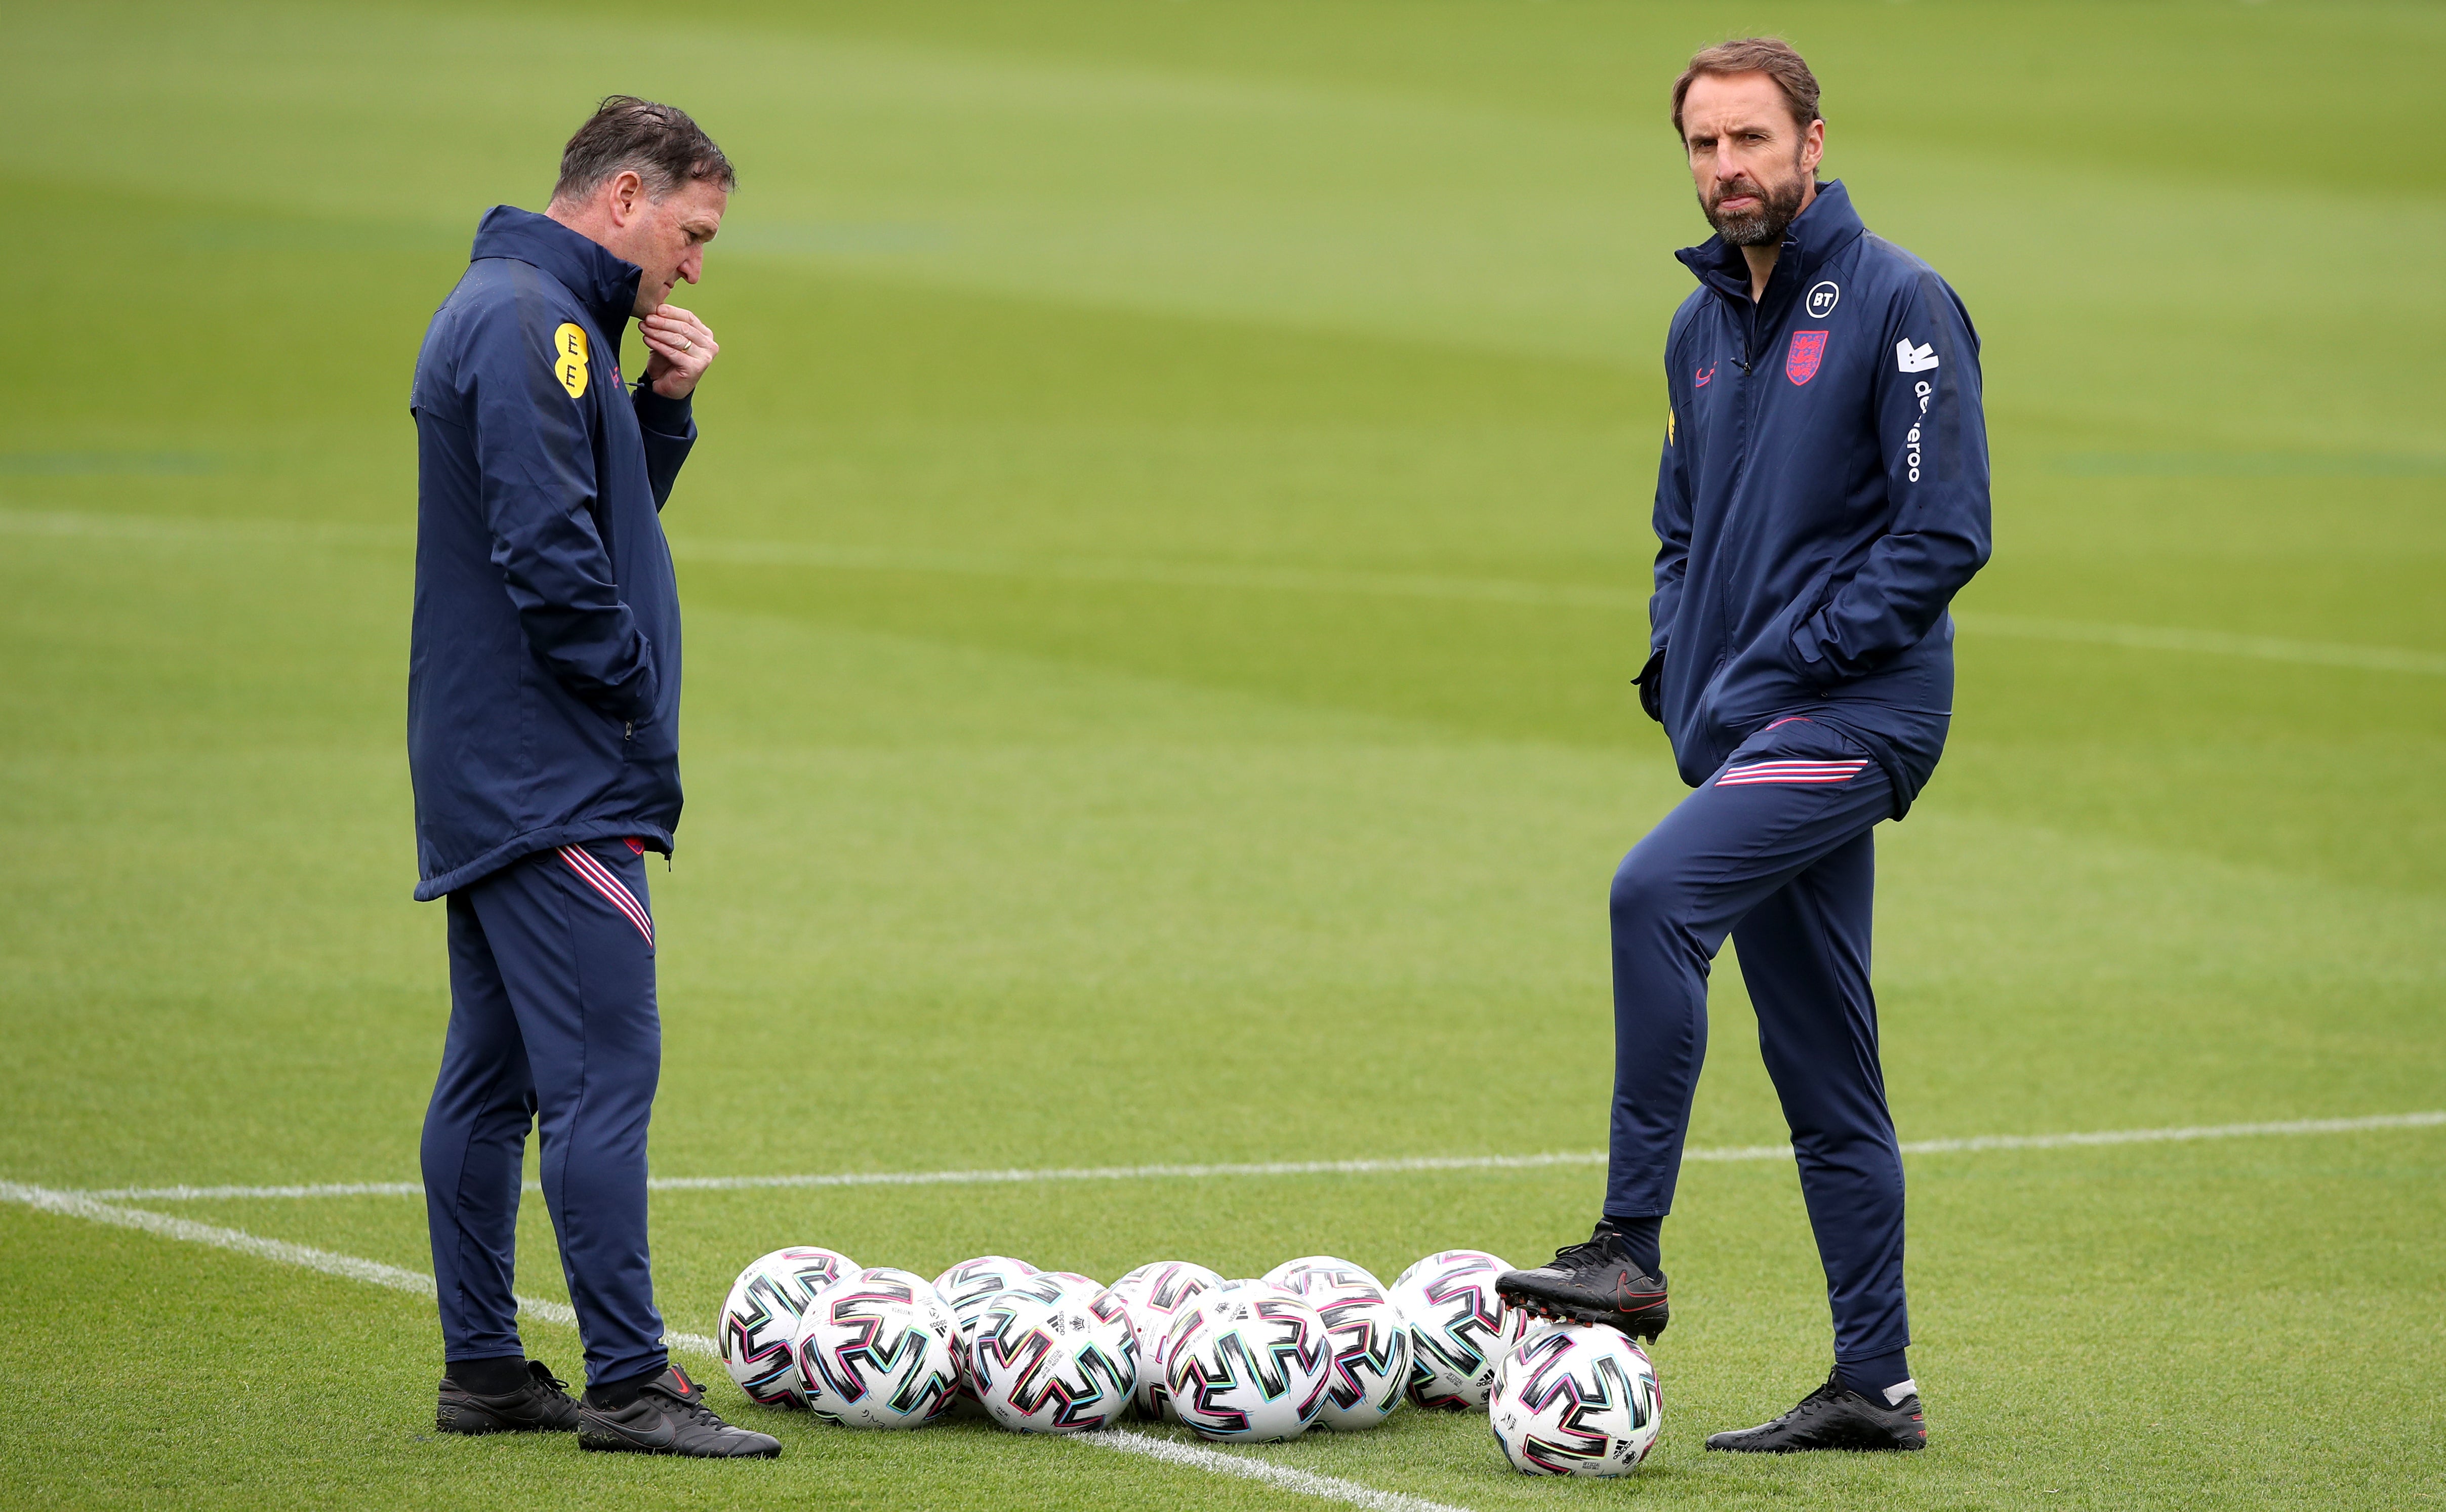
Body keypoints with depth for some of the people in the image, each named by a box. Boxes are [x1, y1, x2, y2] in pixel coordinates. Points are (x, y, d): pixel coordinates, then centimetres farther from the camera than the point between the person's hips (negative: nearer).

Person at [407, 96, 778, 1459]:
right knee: (604, 1067, -12)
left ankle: (484, 1366, 15)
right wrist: (632, 691, -11)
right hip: (552, 778, -11)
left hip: (486, 772, 11)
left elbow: (610, 515, 24)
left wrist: (663, 409, 8)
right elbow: (548, 547, -22)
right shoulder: (532, 322, -14)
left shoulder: (515, 313, 19)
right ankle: (627, 1383, -13)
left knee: (492, 1070, 11)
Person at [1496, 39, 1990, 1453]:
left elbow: (1945, 535, -13)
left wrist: (1773, 671, -16)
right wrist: (1682, 674, 8)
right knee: (1824, 1068, 8)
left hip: (1858, 709, -8)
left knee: (1659, 889, -28)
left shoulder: (1899, 305, -8)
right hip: (1748, 727, 8)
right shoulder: (1703, 326, 16)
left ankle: (1631, 1255, -27)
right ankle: (1876, 1386, 12)